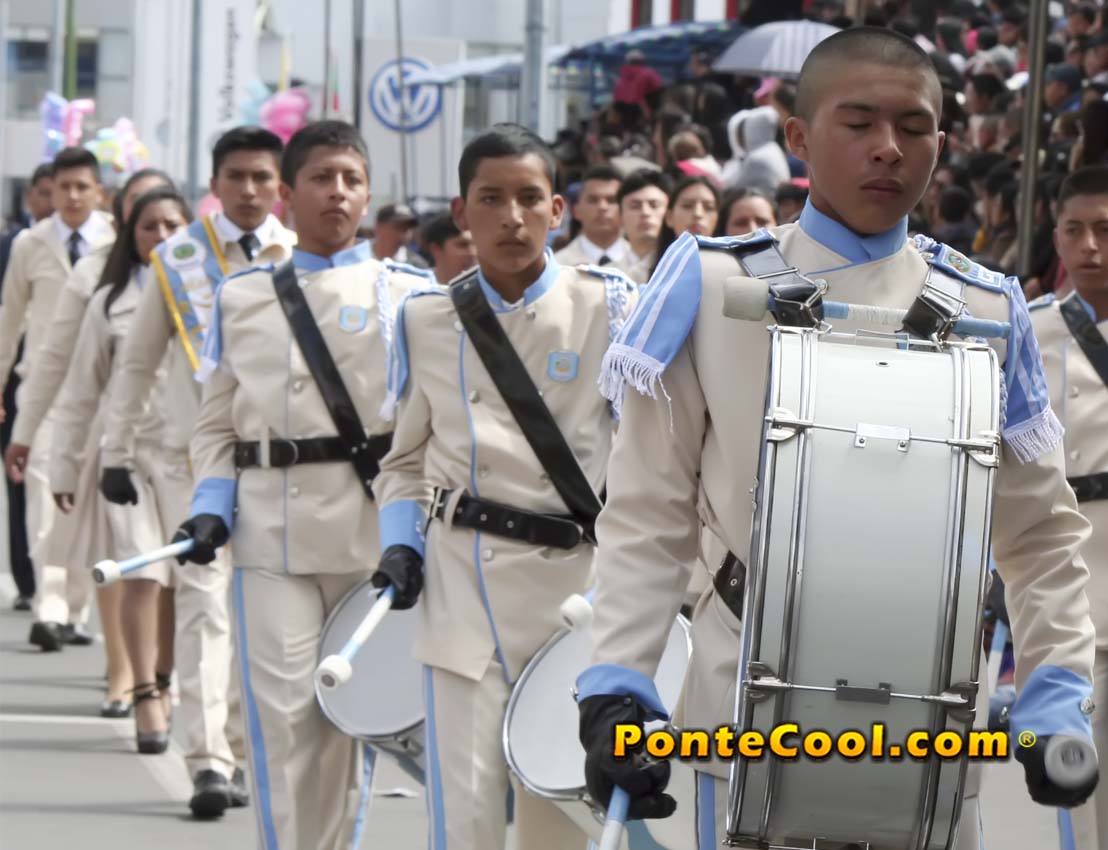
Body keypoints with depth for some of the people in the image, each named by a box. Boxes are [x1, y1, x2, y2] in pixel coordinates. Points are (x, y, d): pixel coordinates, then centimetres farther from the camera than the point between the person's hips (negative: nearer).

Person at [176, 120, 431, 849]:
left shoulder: (405, 293, 5)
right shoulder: (241, 297, 12)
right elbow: (217, 425, 14)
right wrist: (212, 508, -1)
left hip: (374, 534, -1)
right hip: (271, 536, 1)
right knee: (284, 712, -9)